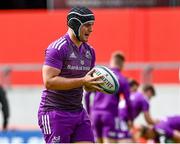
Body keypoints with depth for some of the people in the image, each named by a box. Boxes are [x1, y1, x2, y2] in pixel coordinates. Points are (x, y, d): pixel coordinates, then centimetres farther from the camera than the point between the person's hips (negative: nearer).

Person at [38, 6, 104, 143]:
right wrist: (82, 81, -24)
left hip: (78, 111, 7)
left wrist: (98, 84, -2)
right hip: (55, 112, -7)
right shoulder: (58, 48, -14)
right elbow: (49, 82, -23)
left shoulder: (89, 51, 12)